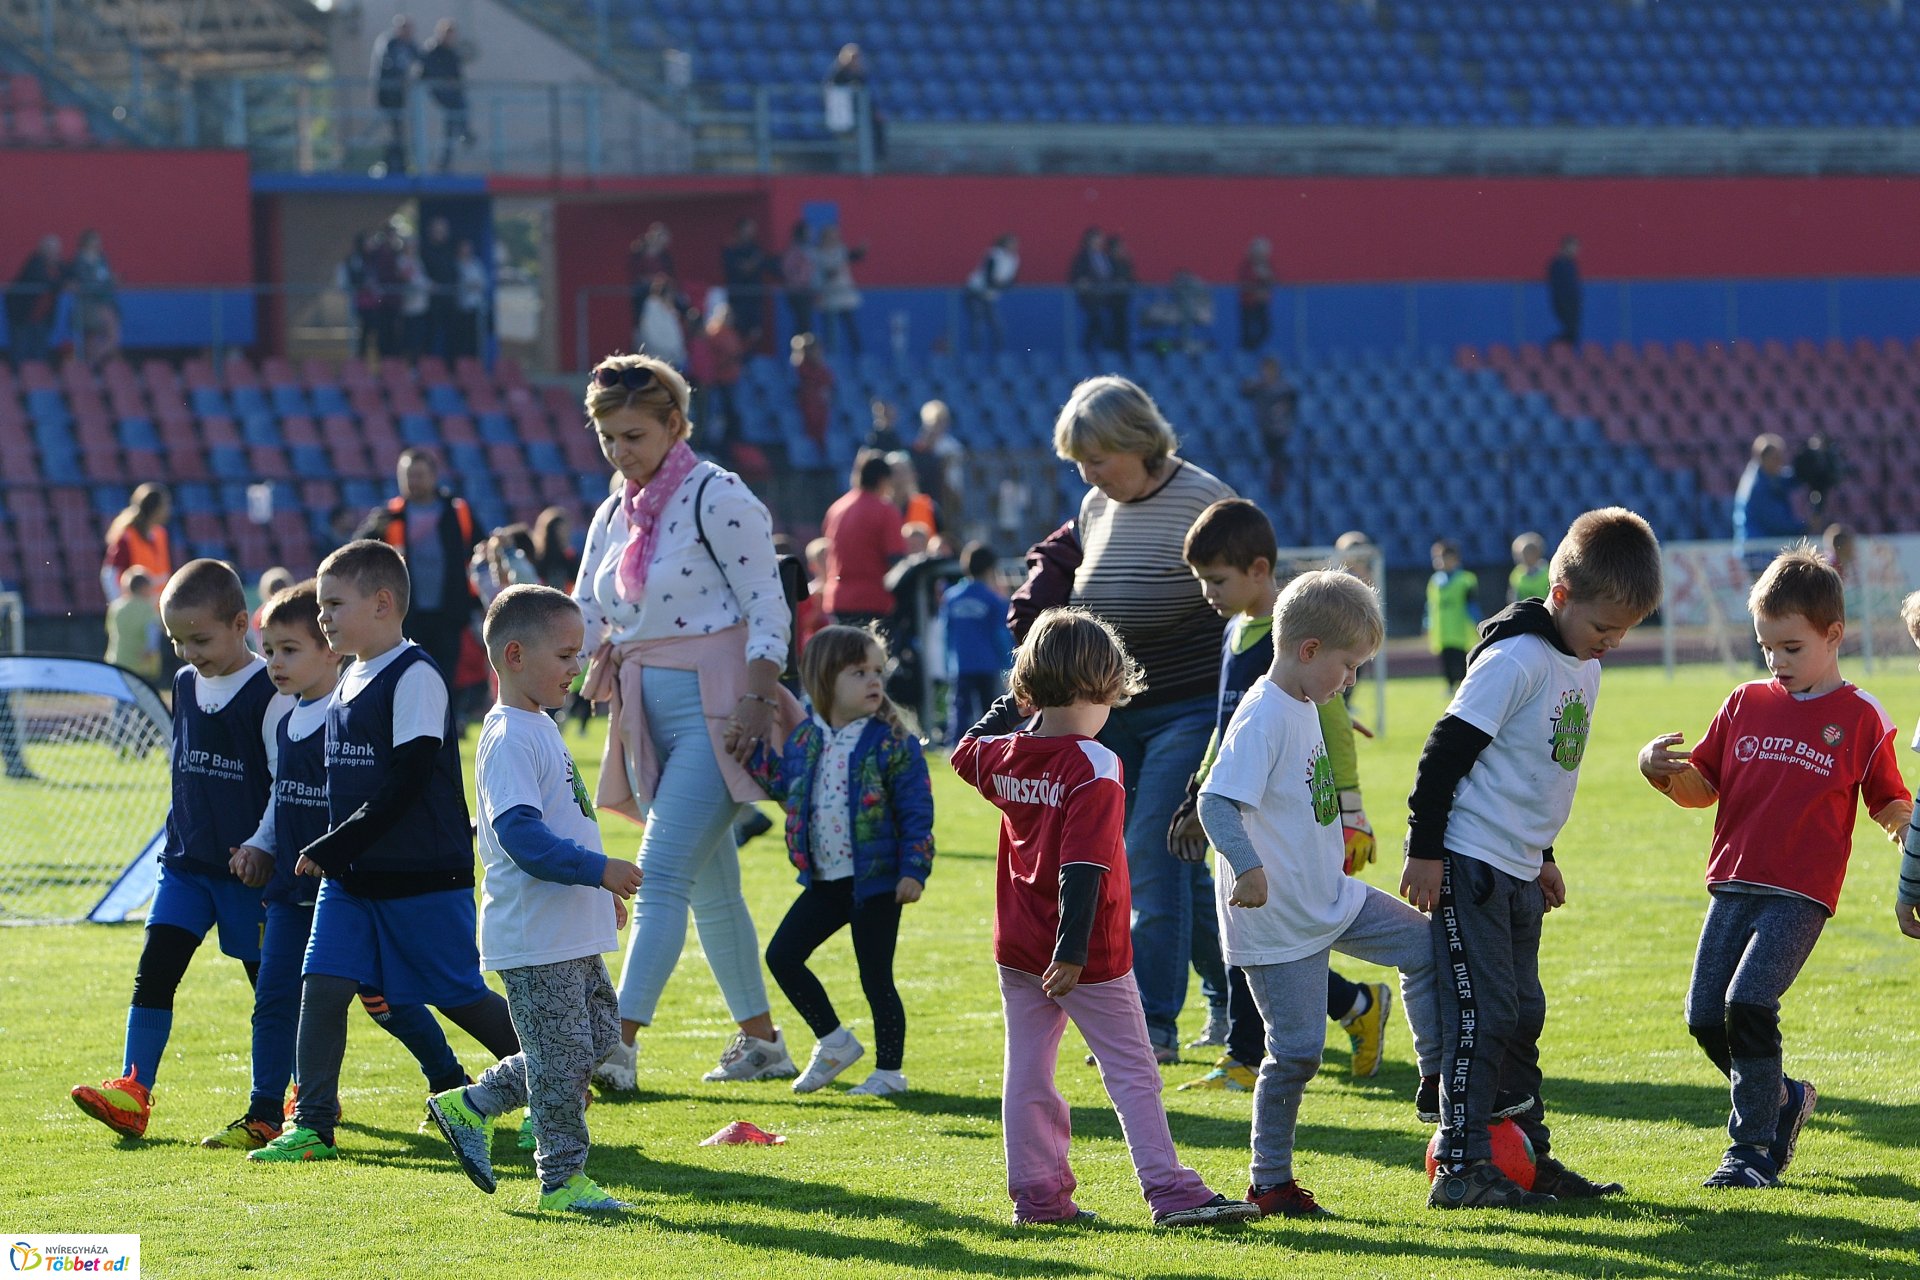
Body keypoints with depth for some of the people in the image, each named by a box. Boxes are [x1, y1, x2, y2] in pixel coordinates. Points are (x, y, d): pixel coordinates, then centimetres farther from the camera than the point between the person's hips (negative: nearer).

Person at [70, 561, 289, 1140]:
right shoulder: (186, 684, 8)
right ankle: (133, 1093, -9)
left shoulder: (269, 694, -13)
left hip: (247, 866, -6)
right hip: (186, 857, 6)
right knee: (155, 966, -6)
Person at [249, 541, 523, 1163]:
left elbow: (406, 782, -20)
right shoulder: (349, 680, 12)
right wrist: (332, 855, 11)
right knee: (323, 985, -5)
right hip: (351, 875, 8)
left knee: (459, 995, 2)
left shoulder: (414, 677, -15)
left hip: (424, 876, -8)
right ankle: (312, 1126, -4)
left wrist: (330, 848, -19)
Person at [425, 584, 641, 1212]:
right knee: (561, 1054, -4)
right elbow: (521, 833, -26)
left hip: (570, 936, 10)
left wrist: (599, 894, 28)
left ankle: (471, 1106, 21)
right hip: (534, 940, -10)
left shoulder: (539, 729, 16)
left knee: (598, 1036, 15)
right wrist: (599, 869, -26)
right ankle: (562, 1178, 4)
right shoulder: (510, 738, -17)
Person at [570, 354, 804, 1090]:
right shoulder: (615, 515, 13)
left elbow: (767, 606, -14)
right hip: (650, 715, 8)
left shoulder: (717, 498, -10)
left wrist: (756, 704, -21)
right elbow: (586, 613, 20)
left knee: (661, 873, -17)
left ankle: (617, 1045, -26)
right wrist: (604, 659, 0)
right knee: (710, 885, 14)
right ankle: (760, 1042, 24)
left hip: (712, 711, -8)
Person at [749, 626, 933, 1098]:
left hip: (876, 881, -6)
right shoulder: (804, 739, 5)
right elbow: (783, 785, 18)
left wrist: (913, 871, -14)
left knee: (876, 977, -1)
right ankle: (833, 1042, 21)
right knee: (782, 956, 6)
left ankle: (889, 1072, 13)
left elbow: (916, 811, -8)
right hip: (824, 881, 6)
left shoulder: (893, 743, -9)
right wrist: (753, 752, 5)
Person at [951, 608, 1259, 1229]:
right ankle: (1170, 1191, -5)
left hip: (1018, 948, 6)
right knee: (1132, 1072, -1)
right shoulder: (1095, 769, -18)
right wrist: (1072, 951, -27)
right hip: (1087, 956, -6)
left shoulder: (1007, 754, 1)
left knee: (1027, 1072, 10)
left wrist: (1012, 705, 34)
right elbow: (1082, 868, -25)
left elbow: (966, 753, 28)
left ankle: (1037, 1194, 12)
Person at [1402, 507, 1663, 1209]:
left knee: (1522, 1014, 13)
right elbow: (1446, 751, -18)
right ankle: (1460, 1167, -9)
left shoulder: (1585, 666, 11)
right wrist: (1425, 849, -18)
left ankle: (1531, 1156, 20)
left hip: (1519, 870, 9)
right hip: (1469, 862, -9)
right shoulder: (1516, 660, -18)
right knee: (1482, 1013, -11)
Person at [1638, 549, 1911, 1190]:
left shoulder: (1858, 717, 1)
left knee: (1748, 1003, -19)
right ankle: (1783, 1100, 27)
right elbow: (1702, 787, 16)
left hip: (1801, 894, -5)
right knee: (1705, 1017, 2)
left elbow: (1889, 804, 7)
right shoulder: (1746, 704, 11)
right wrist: (1661, 770, -4)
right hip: (1732, 885, 5)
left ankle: (1752, 1148, -9)